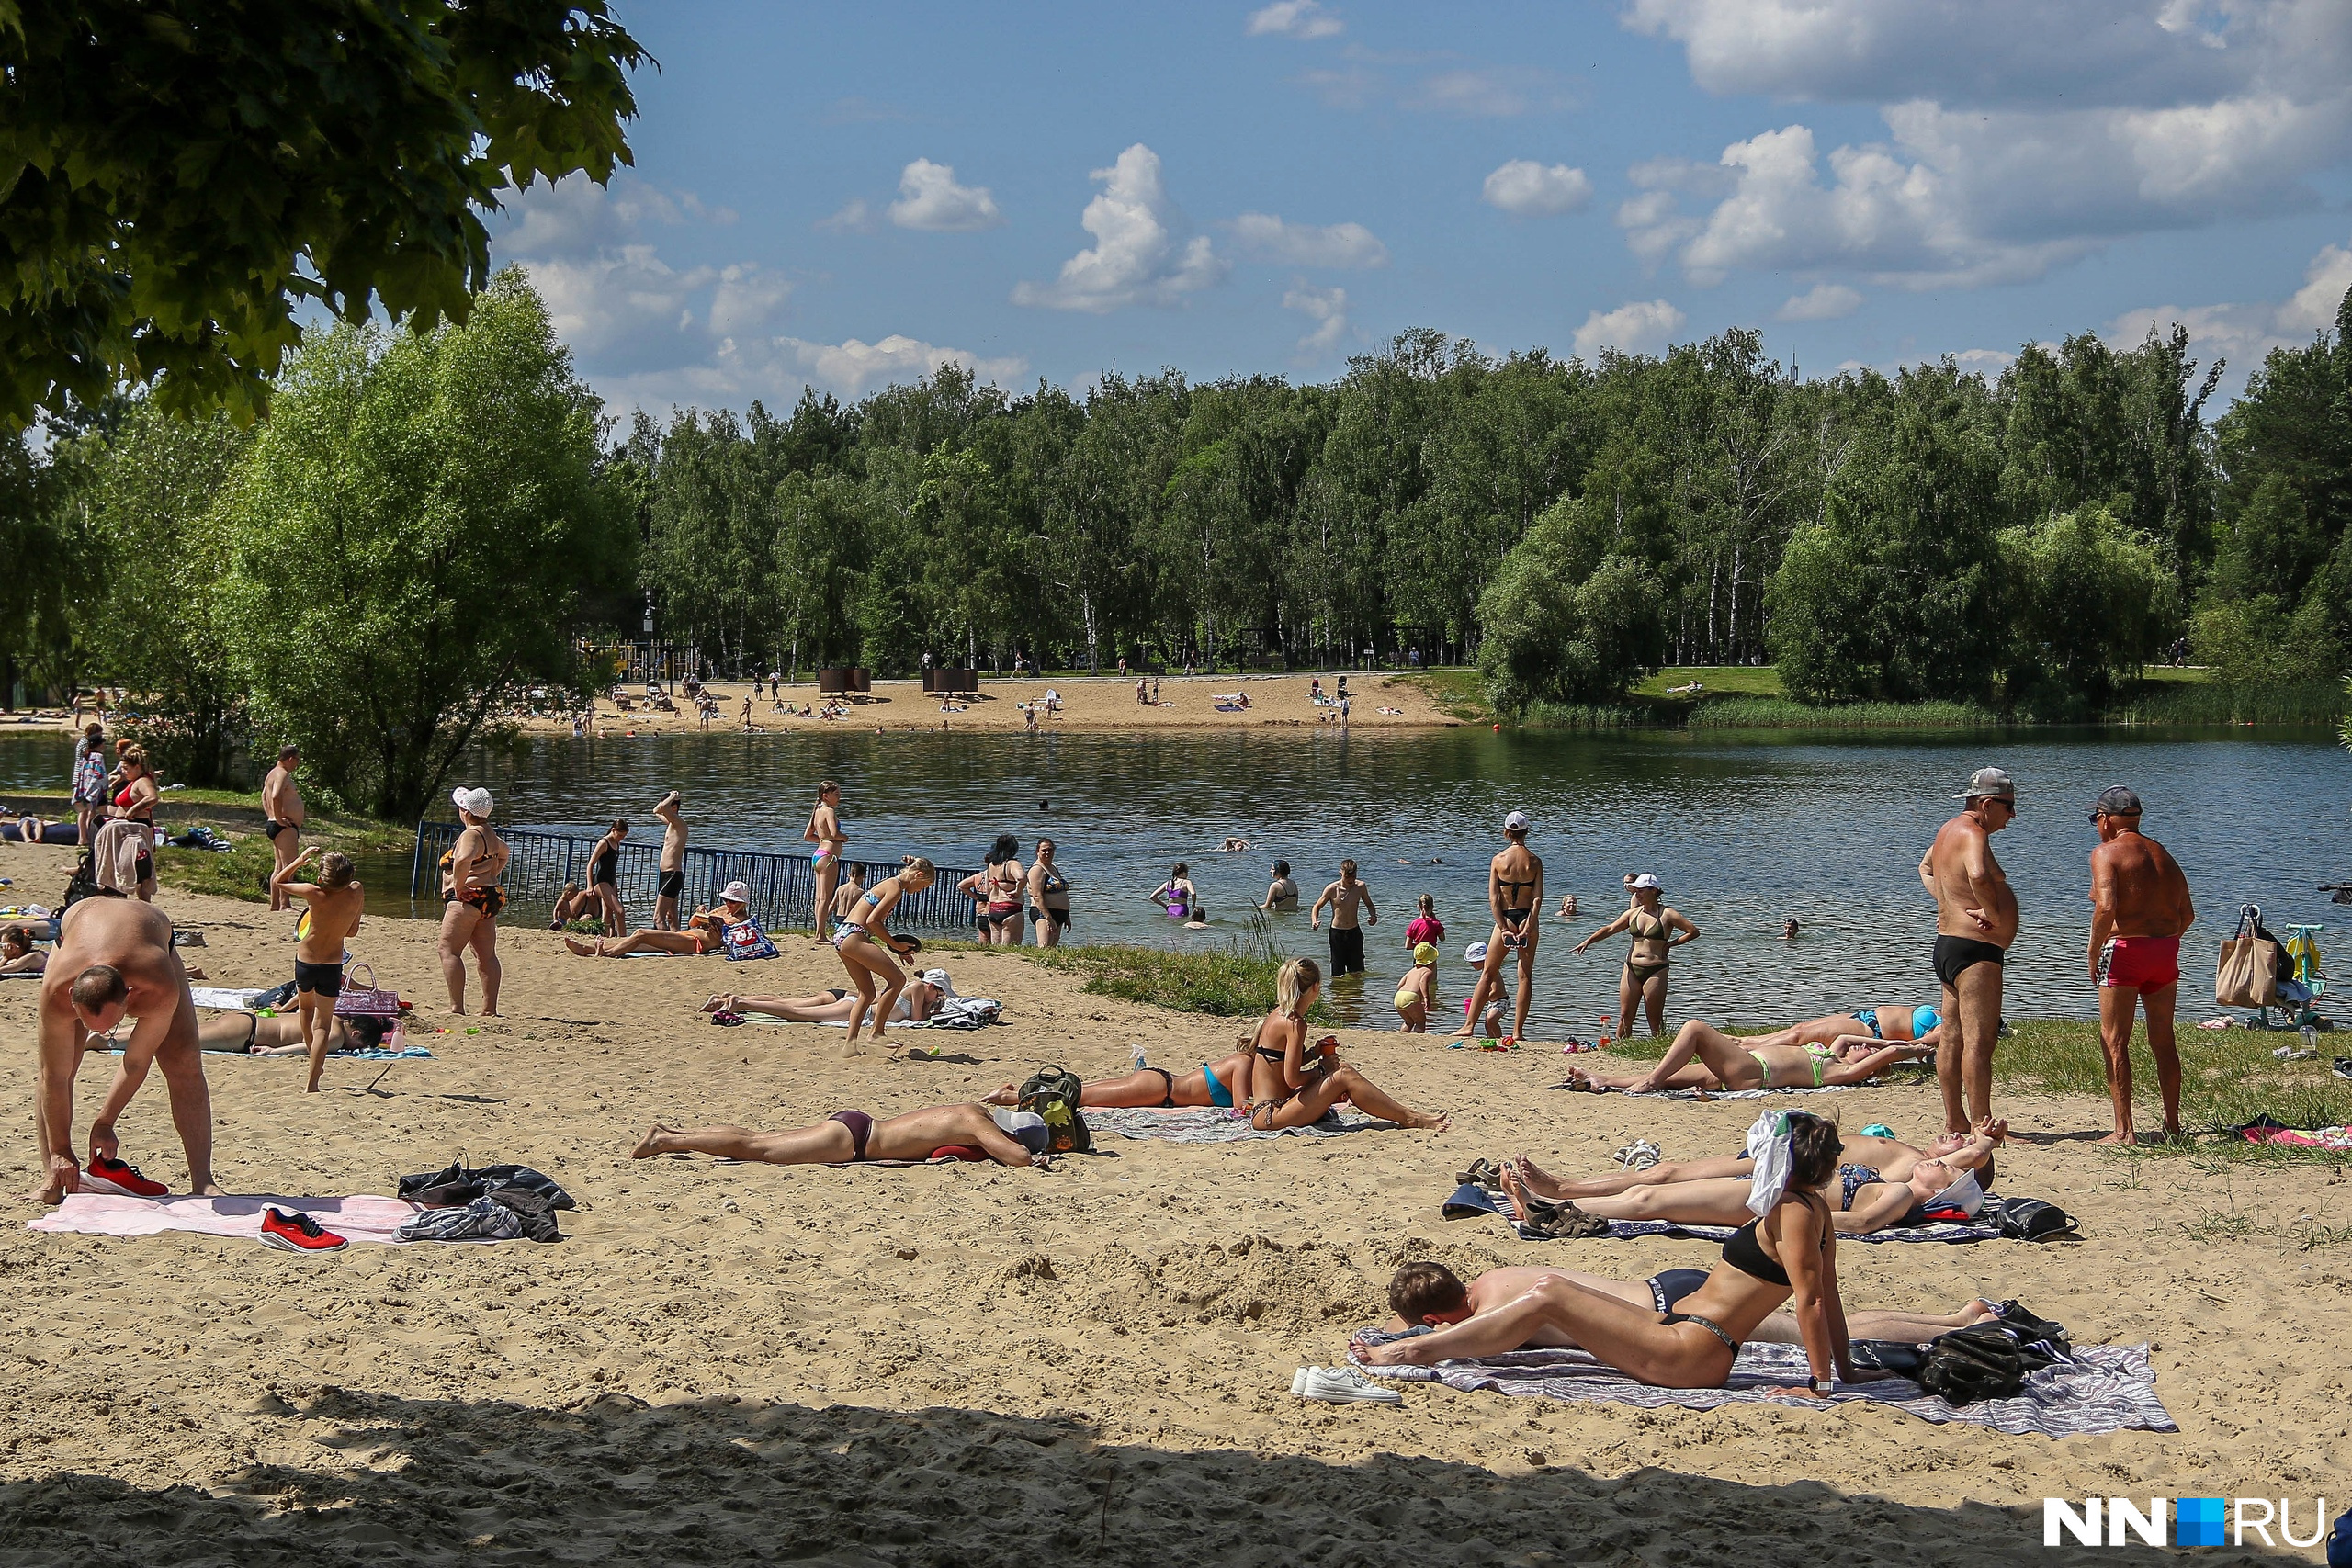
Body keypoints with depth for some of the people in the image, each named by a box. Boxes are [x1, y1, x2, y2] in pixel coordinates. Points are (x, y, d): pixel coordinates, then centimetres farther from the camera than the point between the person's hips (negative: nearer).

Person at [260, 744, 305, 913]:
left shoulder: (273, 774, 19)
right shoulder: (282, 774, -15)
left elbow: (264, 796, 29)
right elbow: (276, 796, -31)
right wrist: (279, 819, -24)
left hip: (273, 825, 11)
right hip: (286, 827, -11)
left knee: (279, 867, 13)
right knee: (288, 867, -12)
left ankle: (274, 904, 16)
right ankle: (285, 904, -16)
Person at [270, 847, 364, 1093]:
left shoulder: (314, 894, -18)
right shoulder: (356, 894, -12)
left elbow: (277, 882, -2)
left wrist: (300, 859, 4)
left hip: (305, 961, 0)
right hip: (332, 966, 0)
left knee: (305, 1005, 29)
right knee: (321, 1024, 2)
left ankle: (316, 1062, 41)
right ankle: (312, 1082, -10)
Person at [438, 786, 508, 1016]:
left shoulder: (471, 834, -15)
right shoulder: (489, 835, 14)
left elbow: (463, 860, -36)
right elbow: (503, 852, 37)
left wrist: (459, 886, -22)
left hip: (467, 900, -10)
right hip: (489, 900, 10)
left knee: (449, 951, -7)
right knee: (487, 955, 8)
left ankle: (457, 1007, -14)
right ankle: (490, 1009, 9)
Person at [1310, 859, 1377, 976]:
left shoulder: (1360, 887, -4)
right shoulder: (1332, 889, -10)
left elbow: (1369, 904, 13)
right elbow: (1317, 906, 1)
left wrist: (1373, 916, -9)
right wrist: (1314, 921, -19)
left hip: (1354, 931, 2)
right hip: (1337, 932, -2)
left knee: (1357, 973, 5)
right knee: (1337, 976, -1)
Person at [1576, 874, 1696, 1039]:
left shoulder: (1667, 915, -5)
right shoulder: (1633, 913, 10)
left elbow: (1693, 932, -5)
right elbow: (1610, 929, 9)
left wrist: (1669, 944, -7)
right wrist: (1588, 941, -3)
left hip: (1655, 970, -5)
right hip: (1632, 969, 5)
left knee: (1655, 1019, 0)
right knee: (1625, 1016, 4)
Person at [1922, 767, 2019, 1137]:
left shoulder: (1949, 830, 15)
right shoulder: (1972, 834, -16)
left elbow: (1925, 867, 34)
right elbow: (1978, 875, -38)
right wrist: (1994, 914, -22)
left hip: (1948, 943, 11)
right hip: (1975, 949, -11)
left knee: (1953, 1039, 14)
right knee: (1980, 1040, -11)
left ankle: (1954, 1120, 20)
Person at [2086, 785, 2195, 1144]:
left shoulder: (2106, 853, -7)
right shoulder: (2163, 854, 14)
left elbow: (2106, 908, -21)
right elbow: (2187, 913, 11)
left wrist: (2093, 955, -12)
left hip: (2125, 950, -7)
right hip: (2166, 949, 7)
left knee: (2114, 1043, -1)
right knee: (2163, 1041, 15)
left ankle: (2124, 1131, -5)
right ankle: (2173, 1125, 20)